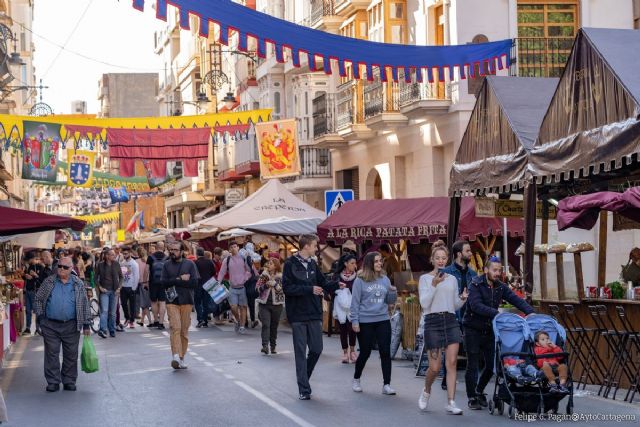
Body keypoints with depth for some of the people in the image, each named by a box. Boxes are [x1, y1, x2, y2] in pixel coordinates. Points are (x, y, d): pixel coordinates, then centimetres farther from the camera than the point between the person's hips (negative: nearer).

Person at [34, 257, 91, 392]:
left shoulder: (78, 284, 4)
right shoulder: (49, 282, 4)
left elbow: (85, 305, 6)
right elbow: (38, 299, 10)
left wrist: (86, 324, 3)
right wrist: (40, 315, -1)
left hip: (71, 326, 0)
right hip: (50, 326, 0)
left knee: (71, 355, 5)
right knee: (51, 354, 2)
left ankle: (69, 381, 16)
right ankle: (53, 381, 10)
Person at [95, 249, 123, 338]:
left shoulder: (116, 264, 4)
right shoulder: (100, 265, -3)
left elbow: (121, 277, 13)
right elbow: (96, 277, 4)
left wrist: (119, 287, 2)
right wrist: (100, 287, -7)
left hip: (114, 291, 3)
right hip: (104, 291, -3)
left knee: (112, 312, 8)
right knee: (104, 310, -15)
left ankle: (112, 330, 17)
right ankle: (102, 330, -20)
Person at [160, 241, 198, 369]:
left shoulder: (189, 264, 6)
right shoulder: (166, 265, 11)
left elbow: (194, 282, -6)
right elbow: (163, 282, -2)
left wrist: (175, 281, -8)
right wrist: (181, 279, -9)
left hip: (186, 301, 0)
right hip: (172, 301, 0)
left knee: (184, 330, 3)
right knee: (175, 327, -15)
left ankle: (181, 358, 10)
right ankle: (176, 356, -24)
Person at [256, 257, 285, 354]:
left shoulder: (281, 277, 3)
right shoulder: (264, 276, 7)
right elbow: (257, 288, 5)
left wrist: (275, 284, -17)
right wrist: (265, 285, -11)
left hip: (276, 304, 0)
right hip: (264, 303, 0)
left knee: (274, 326, 7)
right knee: (265, 324, -13)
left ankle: (273, 346, 18)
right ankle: (265, 345, -21)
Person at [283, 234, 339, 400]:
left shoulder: (313, 264, 10)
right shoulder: (291, 264, -8)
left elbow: (323, 284, 16)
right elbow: (287, 288, -15)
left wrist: (335, 286, -3)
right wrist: (309, 289, -19)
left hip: (314, 314, 6)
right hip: (298, 315, -5)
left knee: (316, 349, 7)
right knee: (301, 352, 0)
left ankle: (304, 378, 27)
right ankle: (304, 389, 5)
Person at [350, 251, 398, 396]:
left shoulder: (385, 279, 7)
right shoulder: (360, 281, -5)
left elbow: (390, 301, 13)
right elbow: (355, 302, -4)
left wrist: (394, 292, -7)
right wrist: (354, 321, -8)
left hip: (383, 321, 3)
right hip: (365, 322, -3)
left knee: (385, 352, -2)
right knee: (365, 352, 7)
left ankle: (386, 385, 3)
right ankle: (356, 380, 29)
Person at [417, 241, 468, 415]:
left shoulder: (452, 279, 13)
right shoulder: (425, 278, 2)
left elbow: (455, 306, 16)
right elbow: (424, 303, -9)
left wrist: (463, 299, -6)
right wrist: (434, 285, -19)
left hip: (451, 321, 3)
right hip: (433, 322, -3)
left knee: (452, 363, -7)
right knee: (435, 367, -5)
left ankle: (451, 403, -5)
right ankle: (426, 391, 25)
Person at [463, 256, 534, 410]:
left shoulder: (500, 287, 5)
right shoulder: (475, 285, -12)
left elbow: (516, 299, -6)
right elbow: (476, 306, -25)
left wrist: (530, 312, -22)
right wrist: (496, 313, -34)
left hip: (489, 330, 5)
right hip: (473, 329, -5)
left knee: (491, 365, 7)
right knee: (473, 365, -3)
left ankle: (479, 391, 28)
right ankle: (472, 398, 8)